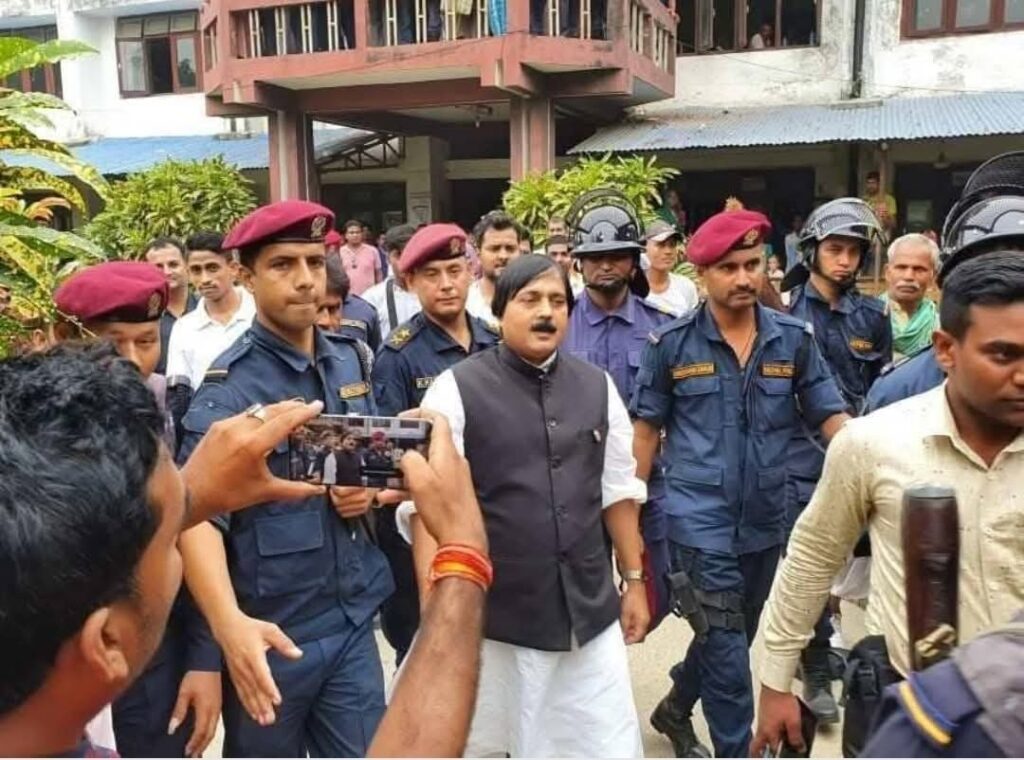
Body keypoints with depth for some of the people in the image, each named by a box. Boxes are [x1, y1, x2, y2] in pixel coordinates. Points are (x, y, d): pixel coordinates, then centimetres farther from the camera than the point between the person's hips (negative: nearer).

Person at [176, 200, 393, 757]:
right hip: (271, 632, -4)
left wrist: (371, 489, -7)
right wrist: (228, 622, -41)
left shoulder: (350, 360, 3)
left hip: (354, 621, 5)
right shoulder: (230, 387, -15)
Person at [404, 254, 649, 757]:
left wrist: (634, 580, 14)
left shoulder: (598, 387, 7)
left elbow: (618, 492, 12)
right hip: (494, 617, -3)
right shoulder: (456, 389, -8)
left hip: (591, 613, 4)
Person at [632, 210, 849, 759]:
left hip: (766, 518, 4)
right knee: (726, 644, -4)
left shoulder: (794, 338, -1)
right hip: (700, 516, -4)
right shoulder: (671, 342, -6)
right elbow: (646, 428, 0)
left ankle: (675, 709, 46)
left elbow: (829, 415, 1)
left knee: (731, 636, 21)